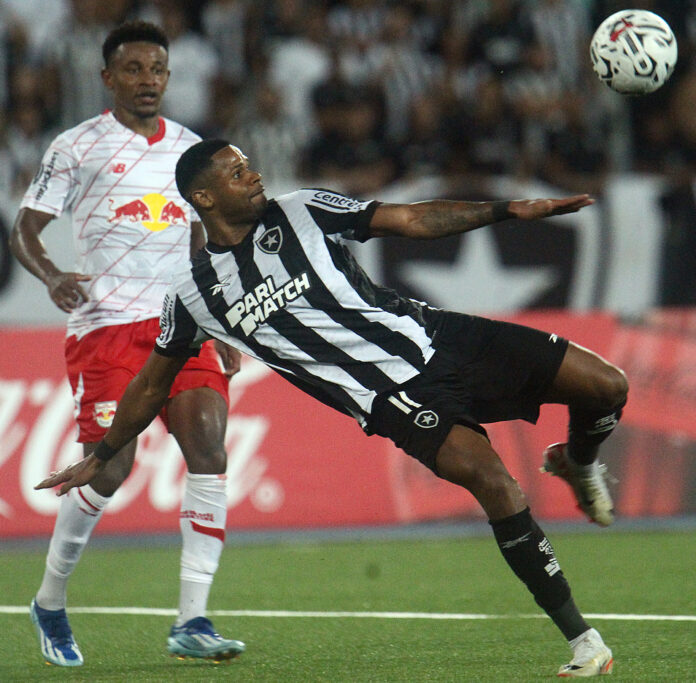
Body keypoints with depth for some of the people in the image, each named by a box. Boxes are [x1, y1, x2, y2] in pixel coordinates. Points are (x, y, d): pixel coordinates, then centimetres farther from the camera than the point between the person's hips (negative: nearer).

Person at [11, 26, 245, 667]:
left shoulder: (191, 150, 16)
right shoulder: (77, 148, 2)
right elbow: (25, 229, 2)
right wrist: (53, 277, -19)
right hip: (105, 324, -4)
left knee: (209, 455, -12)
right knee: (108, 470, -11)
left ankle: (191, 621, -12)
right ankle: (50, 602, 13)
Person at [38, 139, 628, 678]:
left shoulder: (301, 213, 6)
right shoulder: (194, 294, 3)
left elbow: (411, 220, 5)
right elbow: (153, 384, 17)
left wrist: (507, 210, -4)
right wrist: (100, 458, 21)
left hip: (437, 338, 3)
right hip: (392, 398, -3)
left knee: (605, 385, -9)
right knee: (486, 475, -30)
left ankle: (577, 463, 29)